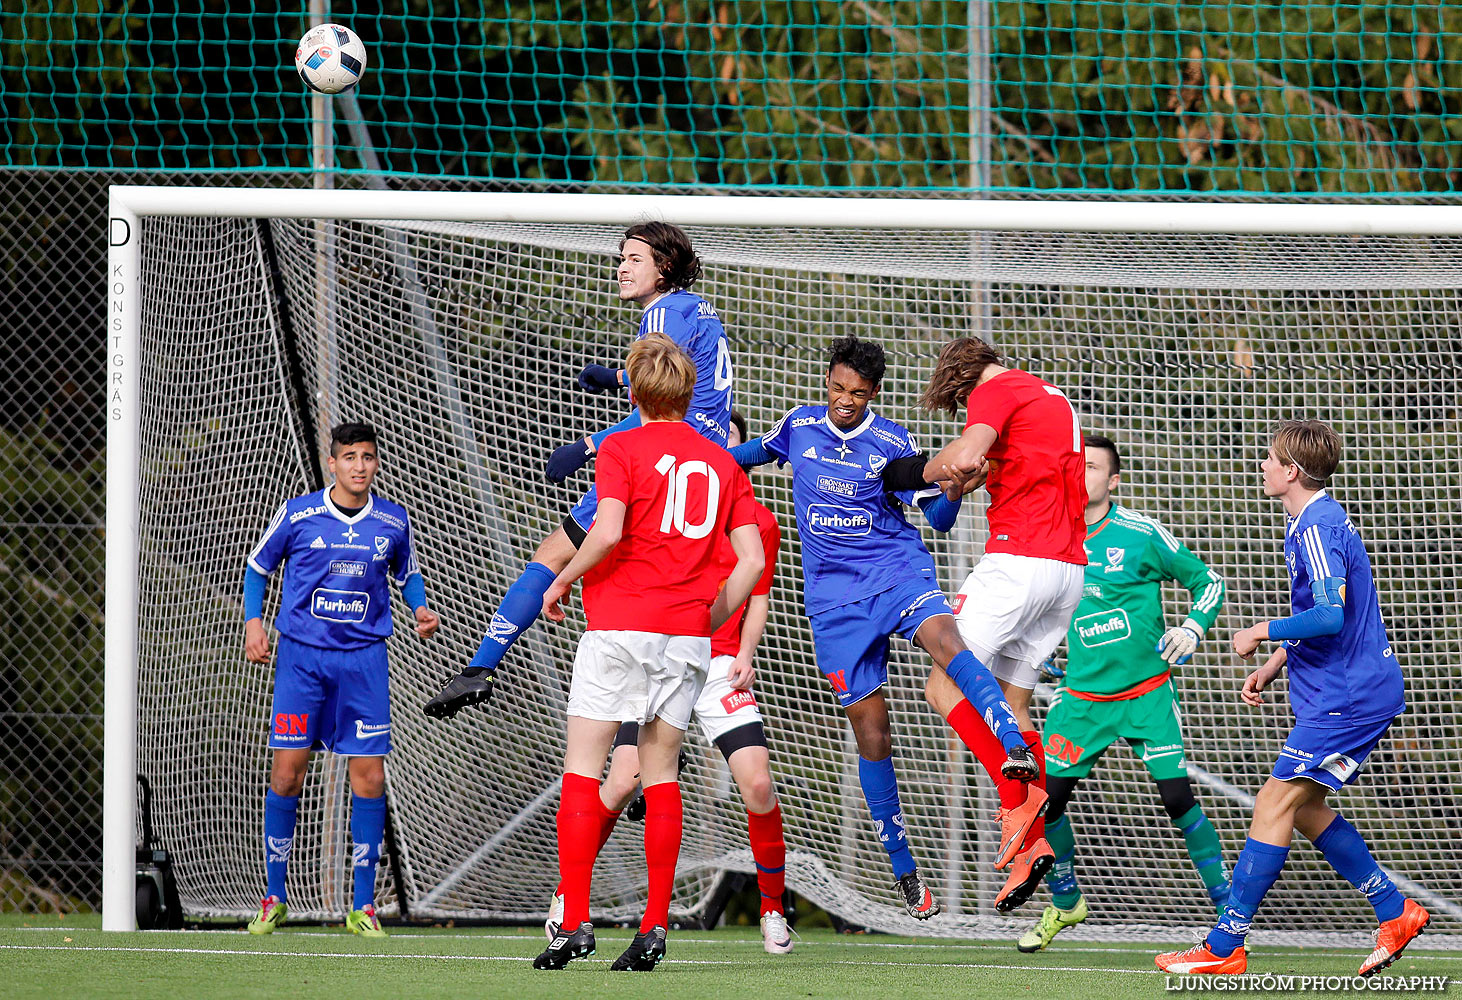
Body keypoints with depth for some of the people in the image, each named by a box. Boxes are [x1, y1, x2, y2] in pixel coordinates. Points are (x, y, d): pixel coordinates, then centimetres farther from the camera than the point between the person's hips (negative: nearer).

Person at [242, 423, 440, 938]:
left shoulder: (393, 522, 3)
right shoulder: (297, 514, -3)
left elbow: (407, 573, 21)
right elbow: (257, 567, 10)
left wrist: (420, 609, 1)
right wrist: (253, 621, -4)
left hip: (364, 659, 2)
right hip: (301, 655, -1)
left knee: (369, 779, -4)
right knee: (287, 773, -5)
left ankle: (363, 906, 5)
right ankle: (275, 899, 10)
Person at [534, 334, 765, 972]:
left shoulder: (622, 449, -2)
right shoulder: (722, 464, 11)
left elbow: (608, 531, -18)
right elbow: (751, 563, 5)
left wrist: (561, 580, -3)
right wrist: (707, 622, 15)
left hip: (620, 626, -4)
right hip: (687, 636, 4)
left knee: (582, 770, -1)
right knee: (660, 775, 10)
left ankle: (575, 923, -9)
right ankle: (655, 927, 3)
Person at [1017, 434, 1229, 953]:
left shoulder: (1141, 534, -8)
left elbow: (1207, 580, 3)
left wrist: (1192, 627, -14)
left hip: (1147, 692, -3)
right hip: (1081, 696, 3)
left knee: (1177, 797, -13)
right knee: (1047, 798, -2)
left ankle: (1228, 908, -2)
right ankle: (1065, 903, 22)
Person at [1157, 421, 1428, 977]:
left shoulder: (1317, 528, -18)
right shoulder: (1312, 522, 15)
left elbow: (1330, 615, -30)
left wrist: (1260, 634, -17)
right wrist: (1274, 665, 18)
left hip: (1346, 697, -11)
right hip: (1357, 691, 11)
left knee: (1275, 804, -9)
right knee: (1302, 807, 16)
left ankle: (1224, 947, -8)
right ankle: (1396, 913, 18)